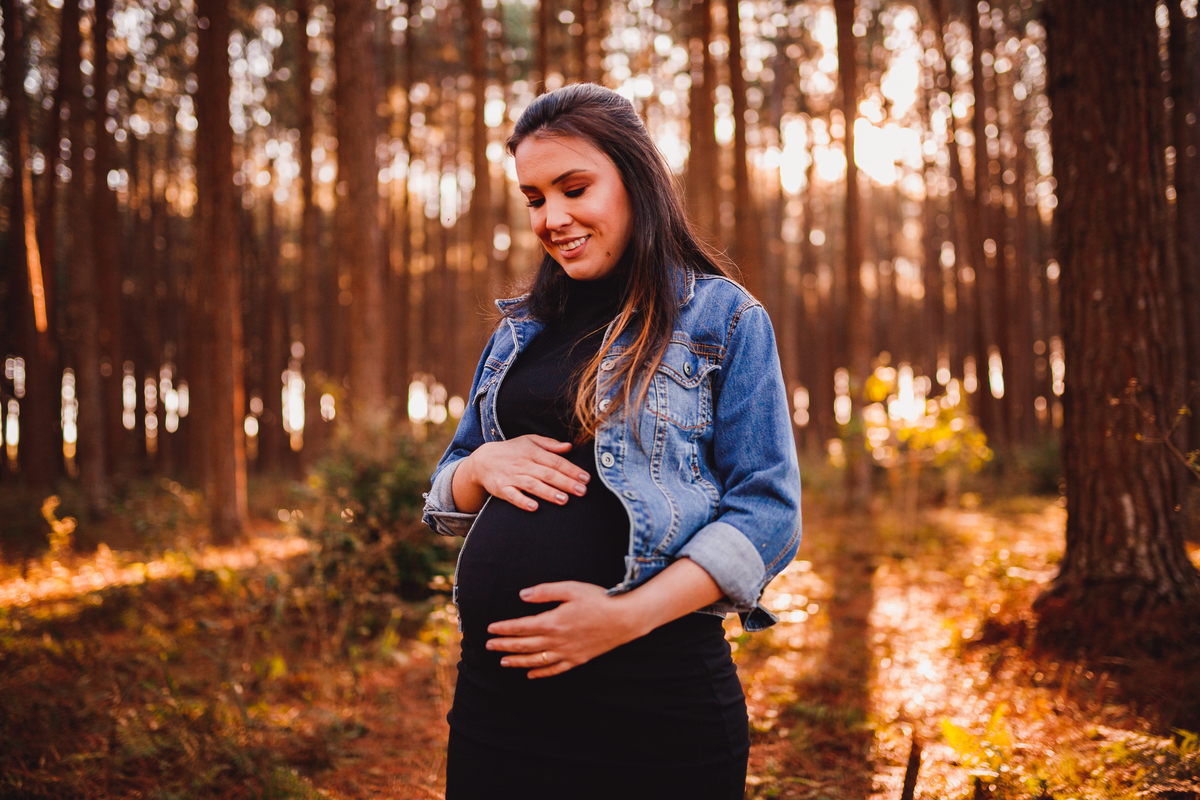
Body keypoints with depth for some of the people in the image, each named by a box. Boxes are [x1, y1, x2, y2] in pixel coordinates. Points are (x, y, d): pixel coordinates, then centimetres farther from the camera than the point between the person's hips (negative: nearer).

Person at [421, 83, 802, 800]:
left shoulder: (724, 319, 0)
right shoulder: (522, 330, 15)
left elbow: (768, 511, -7)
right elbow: (447, 495, 21)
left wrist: (628, 614, -19)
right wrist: (482, 466, -3)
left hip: (655, 694, -4)